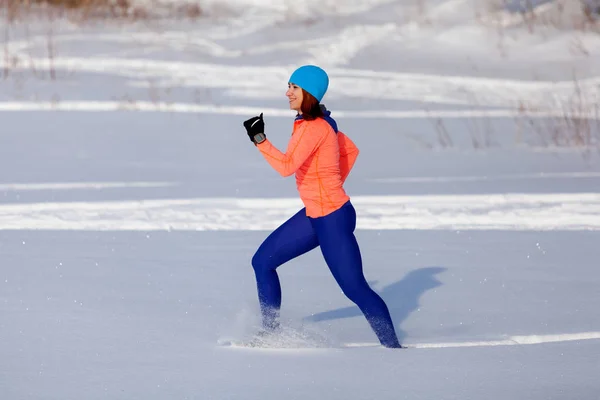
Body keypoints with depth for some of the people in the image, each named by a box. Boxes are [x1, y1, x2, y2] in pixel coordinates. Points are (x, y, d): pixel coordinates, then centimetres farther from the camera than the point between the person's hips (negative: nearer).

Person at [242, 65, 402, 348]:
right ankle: (271, 332, 17)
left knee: (354, 288, -4)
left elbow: (286, 166, -32)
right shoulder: (321, 122, 8)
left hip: (333, 219, -10)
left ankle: (392, 347, 6)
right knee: (263, 261, 10)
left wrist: (259, 139, -33)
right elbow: (351, 151, 21)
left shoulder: (313, 127, -21)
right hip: (314, 215, 10)